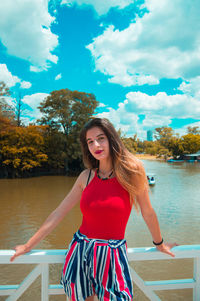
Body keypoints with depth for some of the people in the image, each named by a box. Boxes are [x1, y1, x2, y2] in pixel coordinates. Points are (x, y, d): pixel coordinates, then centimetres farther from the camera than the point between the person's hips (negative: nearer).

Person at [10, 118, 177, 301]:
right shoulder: (86, 176, -1)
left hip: (113, 256, -2)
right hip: (80, 252, 3)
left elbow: (148, 213, 1)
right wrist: (28, 246, 7)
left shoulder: (132, 170, -9)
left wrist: (159, 244, 15)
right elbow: (58, 214, 4)